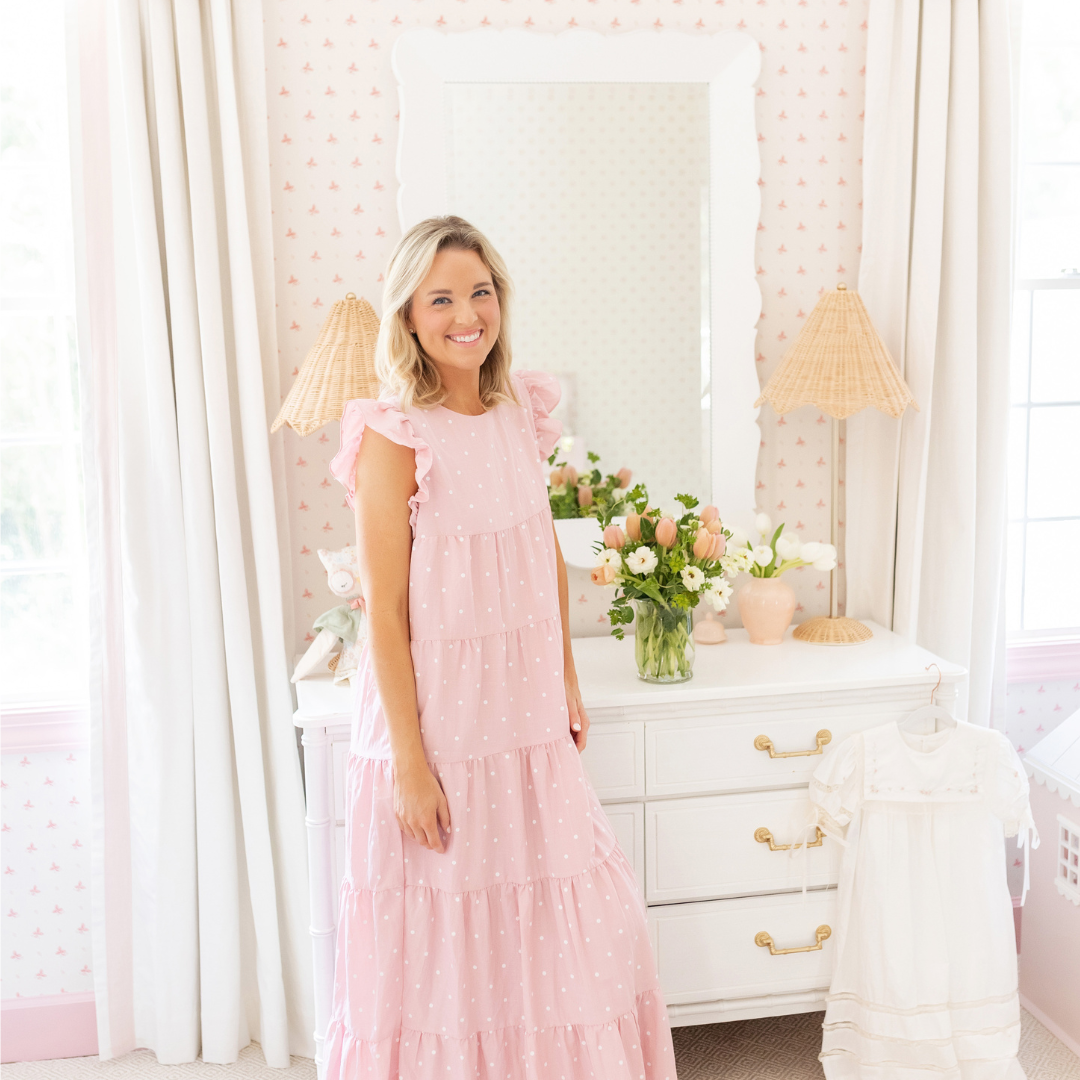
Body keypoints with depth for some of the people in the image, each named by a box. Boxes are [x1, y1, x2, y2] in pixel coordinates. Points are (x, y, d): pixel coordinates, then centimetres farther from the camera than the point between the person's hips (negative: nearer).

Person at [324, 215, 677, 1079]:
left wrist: (567, 680, 15)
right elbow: (385, 611, -14)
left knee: (569, 926, 17)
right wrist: (409, 763, -15)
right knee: (446, 946, 8)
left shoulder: (523, 410, 4)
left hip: (526, 718, 6)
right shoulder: (395, 435, -14)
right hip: (437, 716, -6)